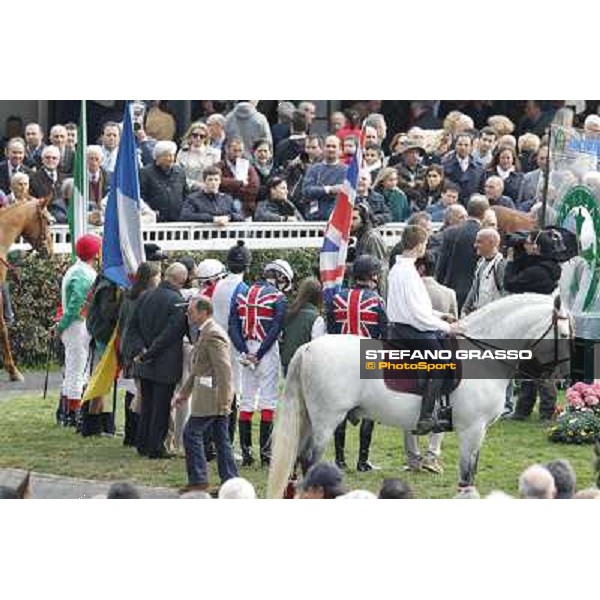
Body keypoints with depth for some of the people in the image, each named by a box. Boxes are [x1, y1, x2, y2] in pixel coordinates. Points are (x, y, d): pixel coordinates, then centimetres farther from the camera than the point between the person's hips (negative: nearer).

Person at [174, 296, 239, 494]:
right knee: (221, 439, 10)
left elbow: (224, 370, -22)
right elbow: (198, 368, 25)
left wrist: (223, 401, -24)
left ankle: (198, 480, 0)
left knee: (192, 433, -4)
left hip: (211, 396, -10)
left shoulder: (213, 335, -17)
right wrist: (184, 392, 25)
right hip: (211, 397, 10)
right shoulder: (206, 333, 16)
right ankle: (230, 480, 11)